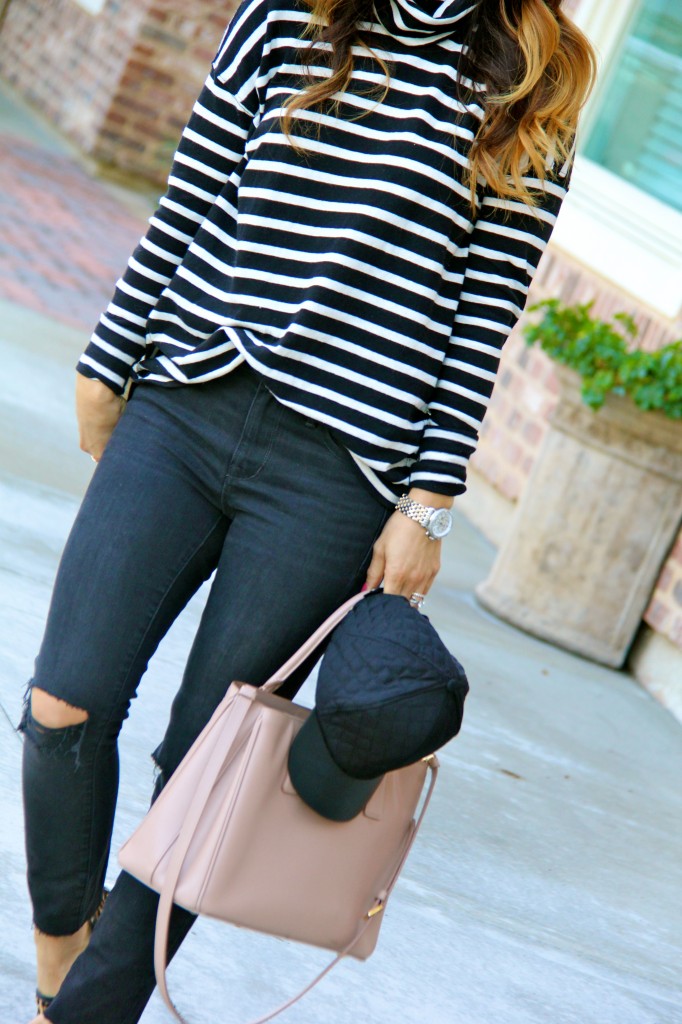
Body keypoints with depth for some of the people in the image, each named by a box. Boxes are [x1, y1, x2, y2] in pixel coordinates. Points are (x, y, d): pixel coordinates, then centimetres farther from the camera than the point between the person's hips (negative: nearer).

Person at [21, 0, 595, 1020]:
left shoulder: (531, 104, 4)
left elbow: (484, 321, 0)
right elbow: (183, 210, 13)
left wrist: (429, 504, -3)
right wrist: (108, 365, 14)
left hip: (331, 477, -2)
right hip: (181, 413, 2)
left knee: (202, 763, 2)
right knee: (65, 707, -4)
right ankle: (62, 939, 24)